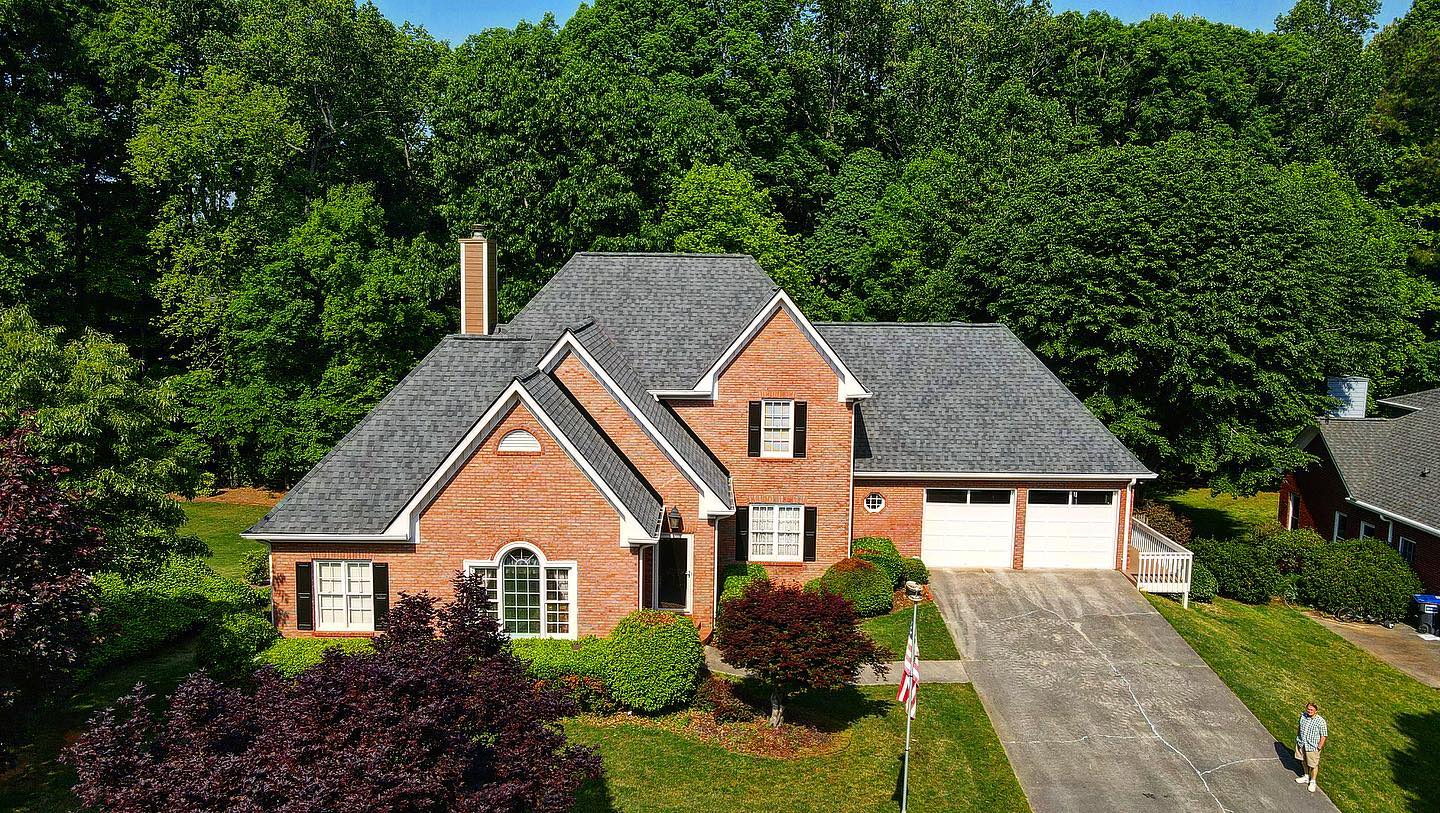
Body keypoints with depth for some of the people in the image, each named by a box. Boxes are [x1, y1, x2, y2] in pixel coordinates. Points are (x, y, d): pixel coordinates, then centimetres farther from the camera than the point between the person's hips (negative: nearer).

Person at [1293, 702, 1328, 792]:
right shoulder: (1303, 716, -6)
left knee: (1313, 765, 9)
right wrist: (1297, 739, 13)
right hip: (1301, 744, 5)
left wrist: (1319, 748, -13)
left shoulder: (1320, 721, -22)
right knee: (1303, 761, 22)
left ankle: (1312, 782, 30)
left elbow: (1324, 736, -14)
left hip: (1312, 747, -5)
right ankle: (1306, 777, 44)